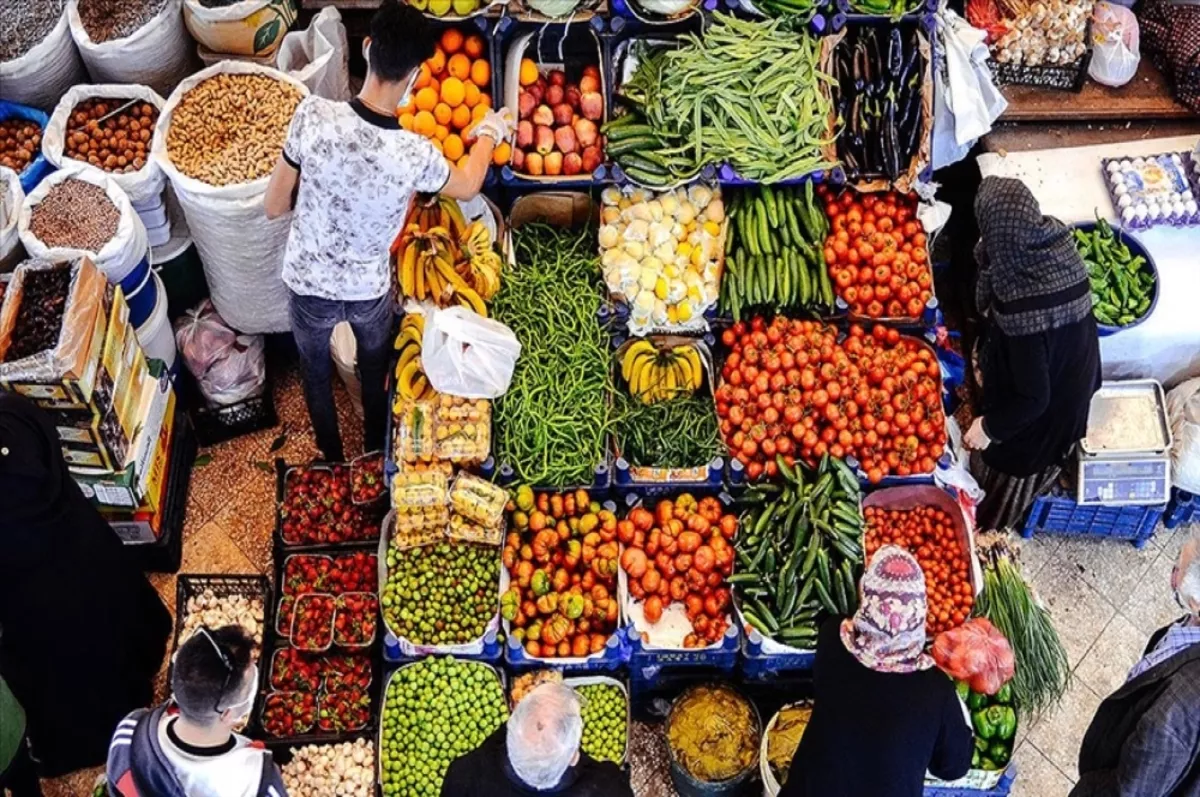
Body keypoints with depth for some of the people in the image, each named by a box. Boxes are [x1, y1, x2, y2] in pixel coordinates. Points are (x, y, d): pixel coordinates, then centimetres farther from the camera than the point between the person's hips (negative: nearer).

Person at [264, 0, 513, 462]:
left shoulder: (314, 116, -29)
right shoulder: (416, 154, -28)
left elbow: (273, 206, -15)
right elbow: (467, 187, -3)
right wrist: (489, 132, 16)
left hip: (308, 285, 0)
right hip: (369, 291, 0)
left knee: (316, 373, 30)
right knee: (374, 370, 32)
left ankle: (331, 457, 53)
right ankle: (375, 450, 56)